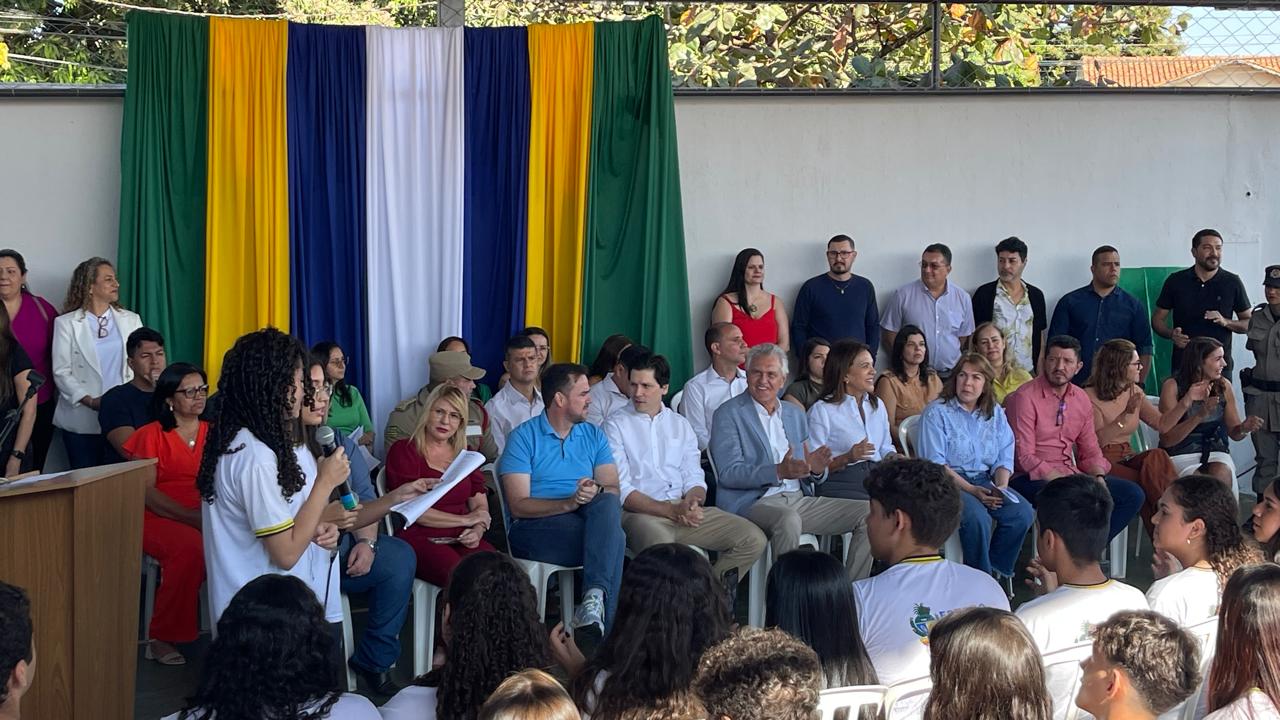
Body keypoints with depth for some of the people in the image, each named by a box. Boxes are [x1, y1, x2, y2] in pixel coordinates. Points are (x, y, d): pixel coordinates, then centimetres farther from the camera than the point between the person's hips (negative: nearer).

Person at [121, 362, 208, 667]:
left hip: (207, 517, 3)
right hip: (159, 517, -3)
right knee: (191, 547, -37)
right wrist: (189, 516, -15)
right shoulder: (151, 435, 6)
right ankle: (162, 638, -24)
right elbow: (146, 491, -3)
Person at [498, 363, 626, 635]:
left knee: (608, 504, -32)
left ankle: (595, 596, -43)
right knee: (614, 538, -31)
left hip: (589, 521, 4)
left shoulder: (594, 436, 17)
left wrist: (595, 492, -20)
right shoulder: (523, 437, 1)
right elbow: (518, 506, -9)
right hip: (534, 528, -4)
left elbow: (613, 490, 4)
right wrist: (569, 503, -22)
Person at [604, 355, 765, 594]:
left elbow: (694, 479, 17)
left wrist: (692, 501, -9)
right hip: (640, 512, -5)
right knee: (661, 549, -40)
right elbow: (621, 491, -5)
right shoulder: (616, 425, 4)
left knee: (753, 539, -12)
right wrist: (672, 511, -16)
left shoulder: (680, 425, 20)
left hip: (684, 511, 5)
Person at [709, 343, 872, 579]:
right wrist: (778, 472, -26)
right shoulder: (729, 414, 1)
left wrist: (816, 469, -8)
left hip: (799, 498, 7)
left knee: (867, 513, -8)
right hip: (755, 502, -7)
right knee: (788, 519, -38)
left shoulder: (795, 414, 21)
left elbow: (810, 476, 19)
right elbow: (728, 473, -12)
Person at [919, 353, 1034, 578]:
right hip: (947, 484, -5)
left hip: (985, 482, 5)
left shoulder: (995, 414, 14)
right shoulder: (937, 412, -2)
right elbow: (935, 463, -10)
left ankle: (996, 571, -4)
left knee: (1023, 513, -22)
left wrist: (1001, 488, -11)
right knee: (977, 517, -34)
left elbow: (1004, 460, 10)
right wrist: (971, 490, -18)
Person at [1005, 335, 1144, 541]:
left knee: (1133, 494, -5)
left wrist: (1099, 478, -6)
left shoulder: (1082, 400, 12)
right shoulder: (1024, 398, -10)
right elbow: (1024, 457, -16)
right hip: (1031, 478, -8)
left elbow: (1090, 451, 17)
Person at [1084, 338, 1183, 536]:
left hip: (1126, 458, 6)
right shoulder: (1090, 397, -10)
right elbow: (1096, 441, -19)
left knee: (1157, 457, -29)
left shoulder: (1134, 392, 13)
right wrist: (1126, 415, -23)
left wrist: (1188, 399, 5)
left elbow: (1162, 423, 13)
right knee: (1148, 483, -33)